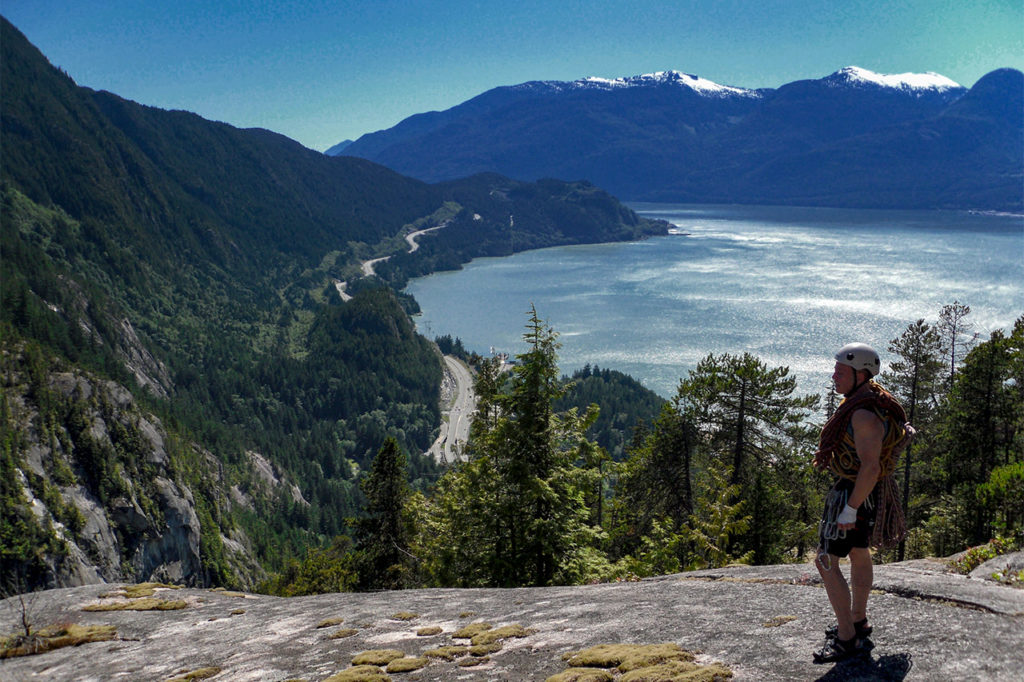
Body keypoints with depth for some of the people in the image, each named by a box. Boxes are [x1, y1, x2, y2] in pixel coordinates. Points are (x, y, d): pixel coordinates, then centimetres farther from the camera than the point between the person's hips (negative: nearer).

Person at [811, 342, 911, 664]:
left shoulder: (865, 415, -27)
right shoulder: (864, 401, 5)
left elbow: (870, 467, -31)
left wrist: (850, 509, -28)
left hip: (855, 493, -11)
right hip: (862, 490, 11)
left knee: (826, 562, -8)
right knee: (859, 555, 22)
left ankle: (847, 639, -4)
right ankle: (858, 622, 39)